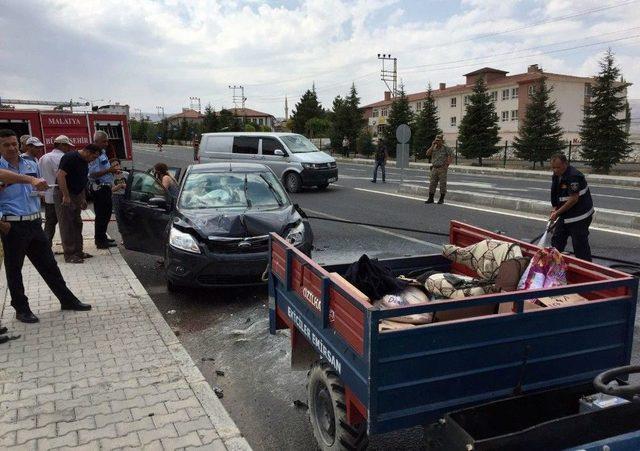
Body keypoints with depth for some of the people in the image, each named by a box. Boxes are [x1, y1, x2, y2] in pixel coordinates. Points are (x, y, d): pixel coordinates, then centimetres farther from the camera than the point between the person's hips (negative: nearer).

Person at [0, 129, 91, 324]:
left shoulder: (31, 165, 10)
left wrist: (41, 184, 6)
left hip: (34, 223, 5)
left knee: (48, 264, 13)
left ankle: (67, 300, 22)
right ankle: (21, 309, 21)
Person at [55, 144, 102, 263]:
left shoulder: (84, 162, 13)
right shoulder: (70, 157, -16)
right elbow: (60, 175, -24)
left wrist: (83, 199, 20)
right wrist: (65, 195, -26)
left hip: (75, 195, 9)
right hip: (64, 196, -9)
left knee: (77, 224, 13)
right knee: (67, 226, -5)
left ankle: (78, 251, 22)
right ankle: (69, 255, 0)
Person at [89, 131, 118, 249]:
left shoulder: (102, 152, 14)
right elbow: (93, 174, -24)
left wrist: (112, 169, 13)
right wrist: (109, 170, -25)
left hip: (105, 187, 10)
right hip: (99, 188, -10)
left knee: (106, 212, 18)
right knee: (102, 214, -5)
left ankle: (101, 236, 30)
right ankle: (100, 241, 3)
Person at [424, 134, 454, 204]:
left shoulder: (446, 149, -5)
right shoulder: (434, 148, 10)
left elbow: (452, 156, -7)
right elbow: (427, 154, -5)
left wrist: (447, 164, -14)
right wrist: (432, 145, -9)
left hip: (442, 169, -5)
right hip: (434, 168, 5)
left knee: (442, 184, -1)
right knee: (432, 184, 2)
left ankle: (441, 199, 6)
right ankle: (430, 199, 7)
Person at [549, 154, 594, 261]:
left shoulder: (574, 176, -22)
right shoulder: (556, 176, 7)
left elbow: (574, 199, -24)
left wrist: (557, 213, -19)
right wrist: (554, 210, 4)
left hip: (579, 218, -9)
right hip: (565, 216, 9)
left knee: (580, 245, -4)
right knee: (556, 241, 12)